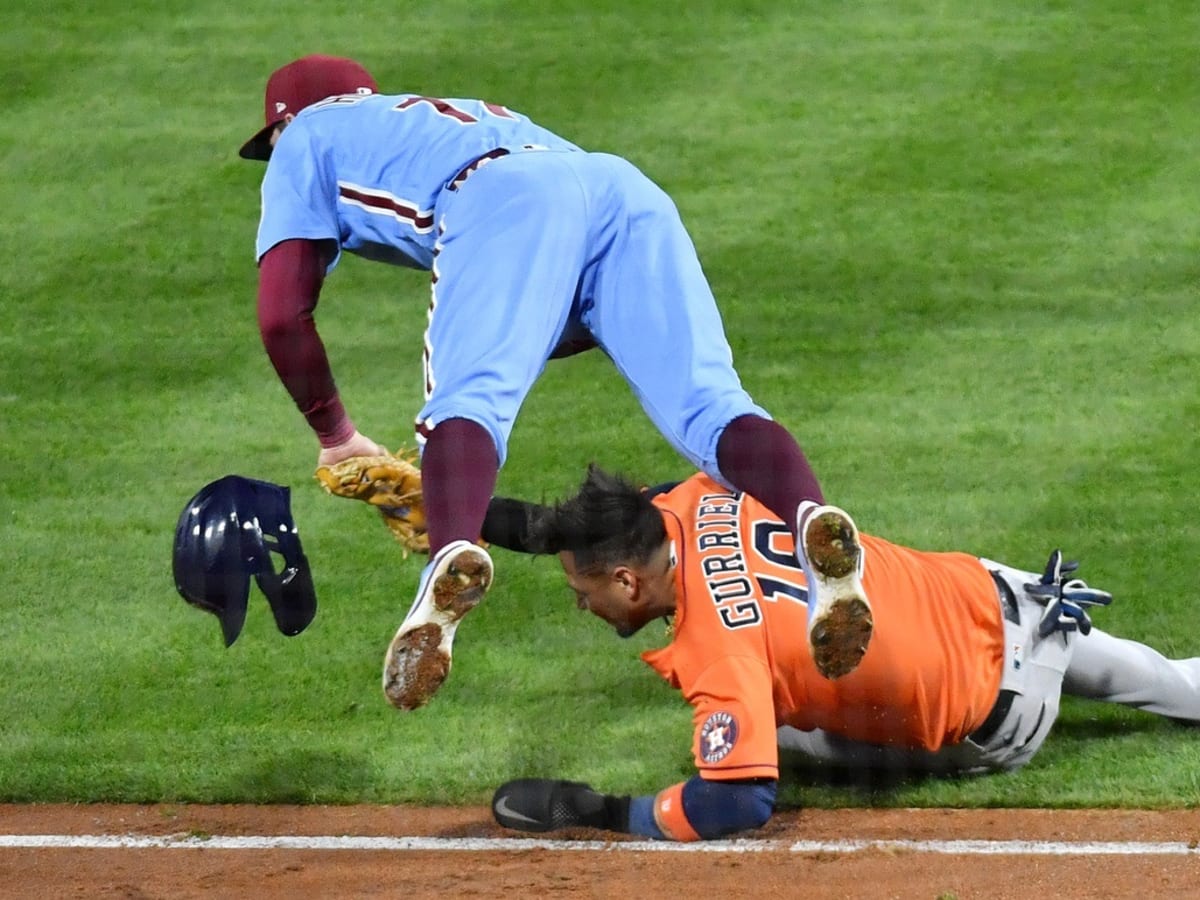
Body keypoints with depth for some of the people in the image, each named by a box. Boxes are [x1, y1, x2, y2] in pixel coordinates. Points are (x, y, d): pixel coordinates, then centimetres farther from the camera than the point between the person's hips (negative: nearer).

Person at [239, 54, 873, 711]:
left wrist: (335, 435, 33)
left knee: (466, 401, -19)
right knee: (706, 401, -9)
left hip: (506, 200, -5)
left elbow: (282, 315, 21)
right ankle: (808, 518, -39)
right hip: (628, 188, 5)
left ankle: (454, 553, -50)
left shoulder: (307, 139, 32)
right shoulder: (472, 115, 47)